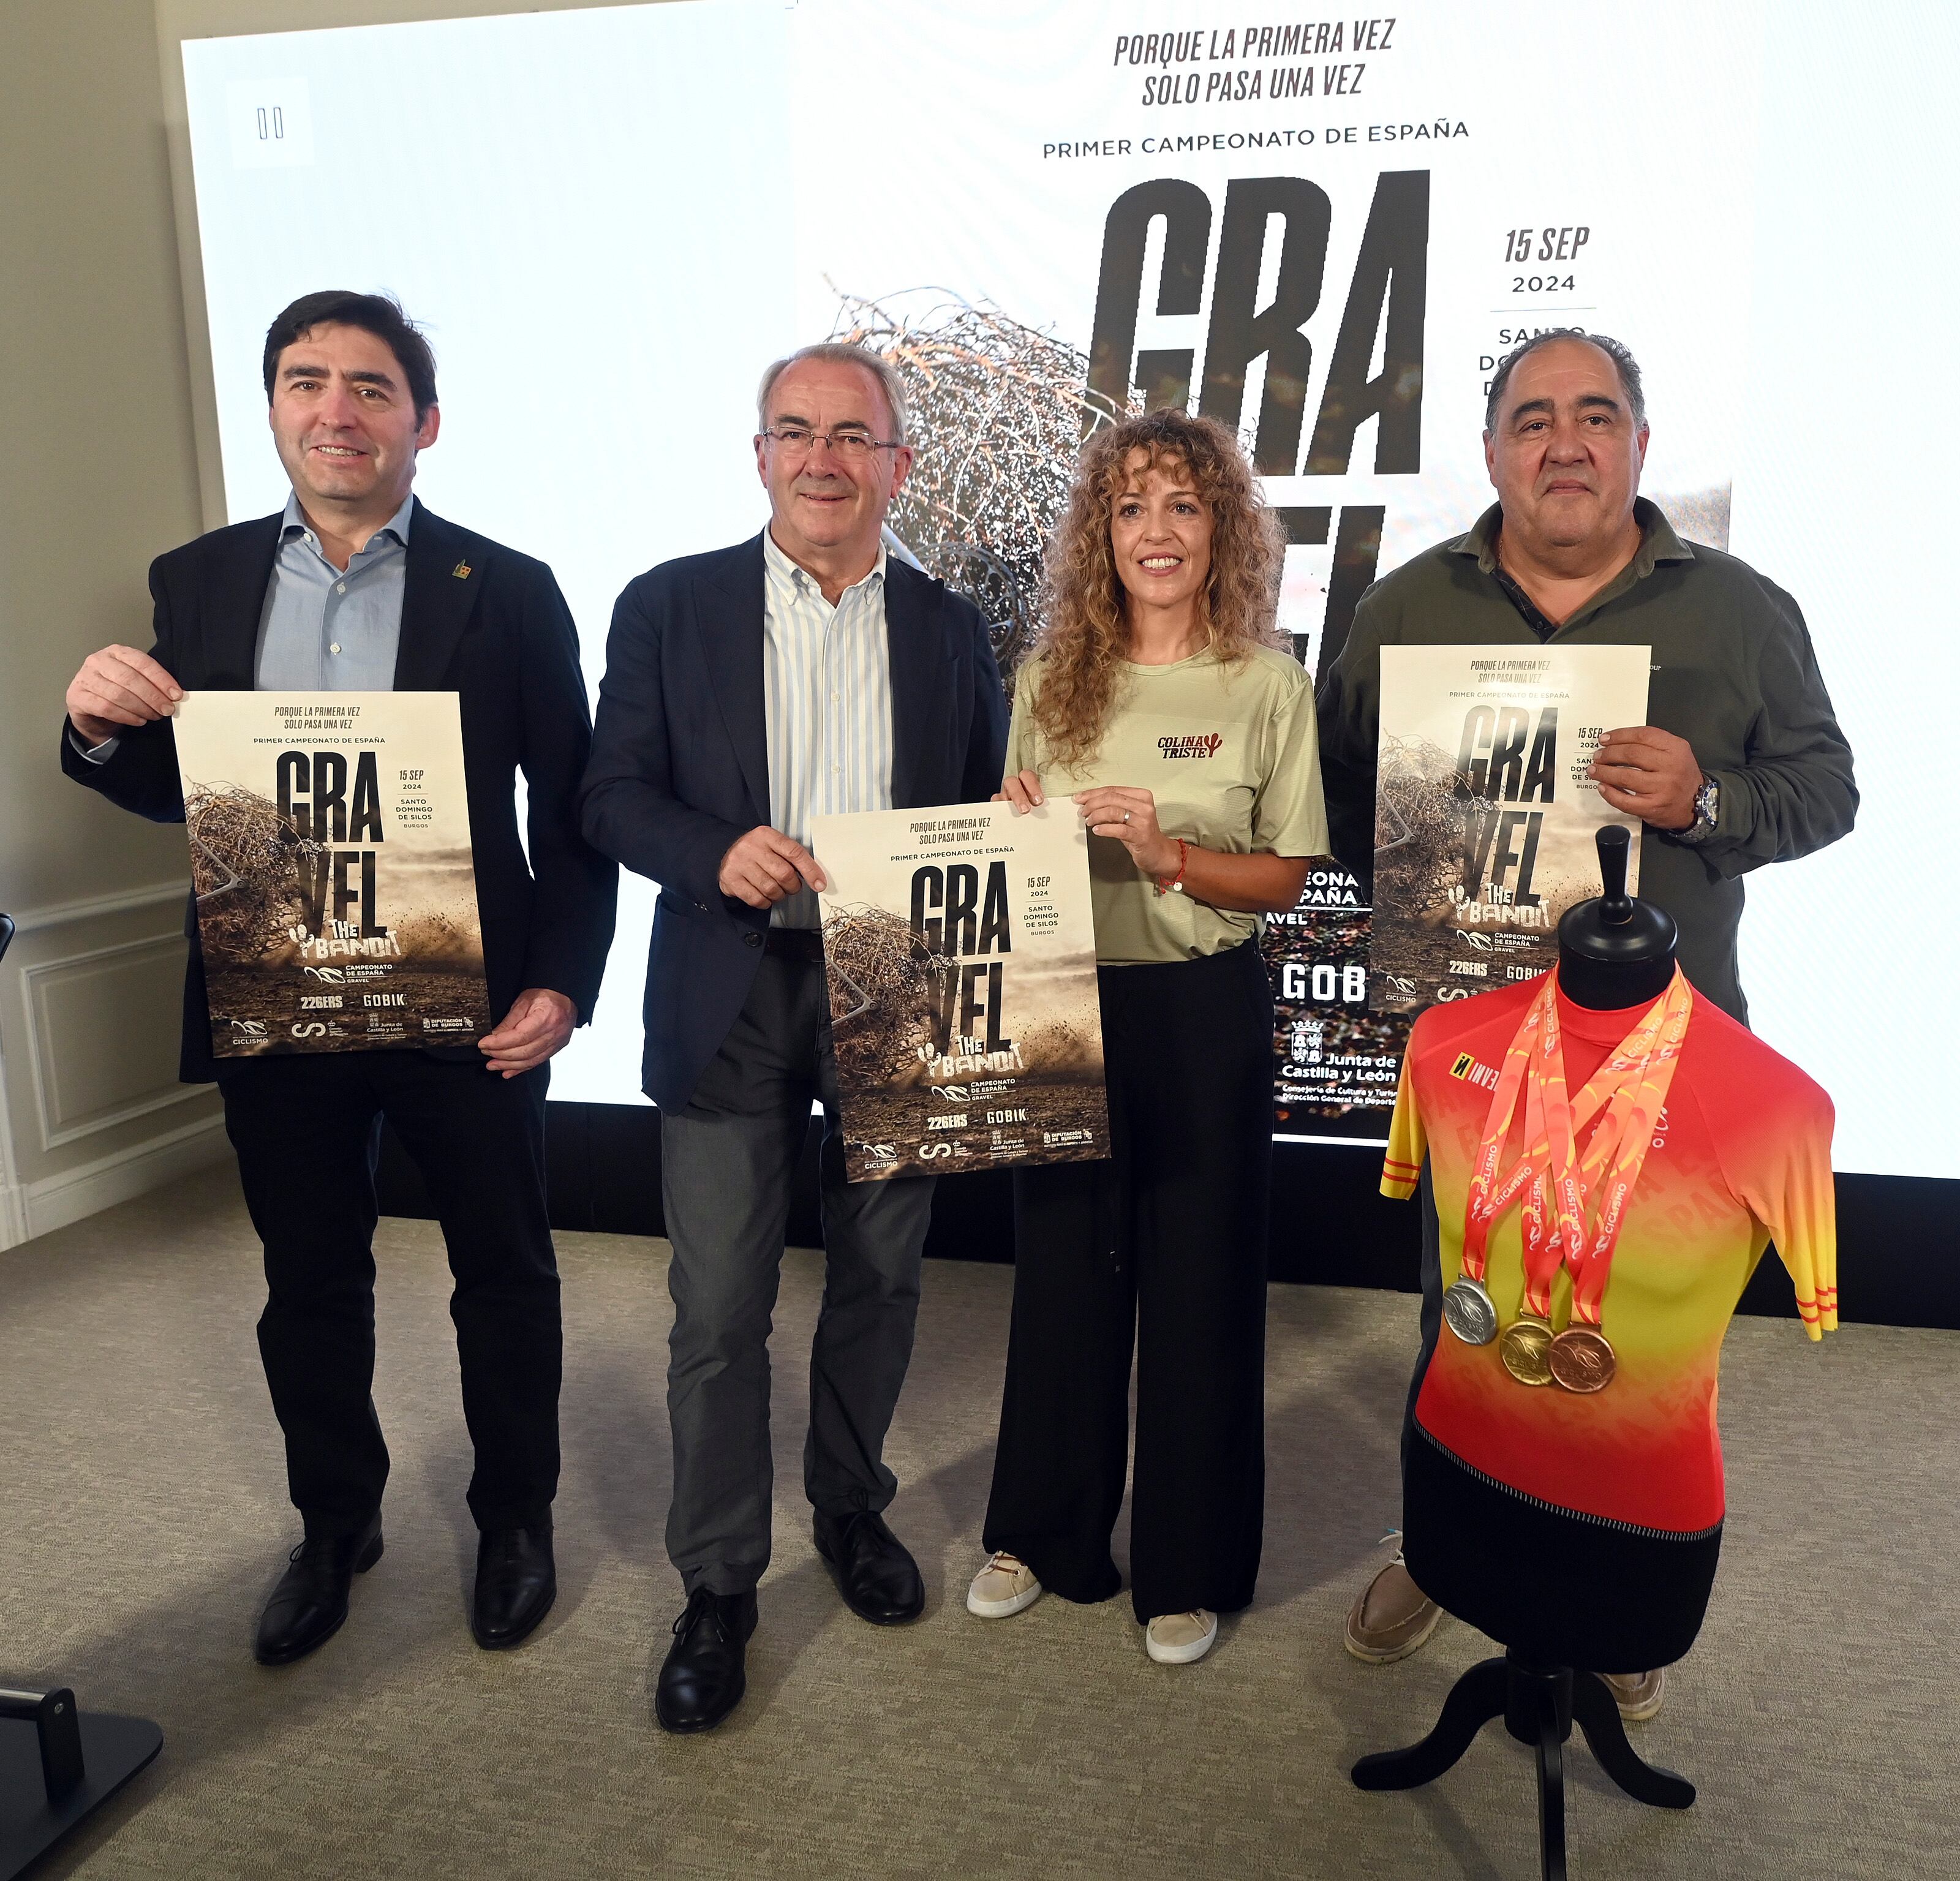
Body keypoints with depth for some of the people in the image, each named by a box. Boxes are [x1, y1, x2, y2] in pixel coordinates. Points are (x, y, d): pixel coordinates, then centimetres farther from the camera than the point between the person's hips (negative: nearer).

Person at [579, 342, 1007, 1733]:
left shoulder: (950, 629, 7)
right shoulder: (670, 608, 2)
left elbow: (991, 811, 10)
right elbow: (615, 796, 0)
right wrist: (719, 854, -19)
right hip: (730, 1001, -2)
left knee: (880, 1281, 15)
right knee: (719, 1309, 1)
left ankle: (852, 1507, 39)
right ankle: (719, 1584, 21)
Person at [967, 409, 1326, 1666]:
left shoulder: (1268, 685, -3)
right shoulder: (1053, 676, 5)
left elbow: (1287, 878, -4)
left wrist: (1168, 855, -19)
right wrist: (1014, 826, -9)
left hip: (1203, 1011, -3)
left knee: (1199, 1283, 7)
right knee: (1063, 1267, 13)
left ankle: (1191, 1567, 27)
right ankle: (1047, 1532, 34)